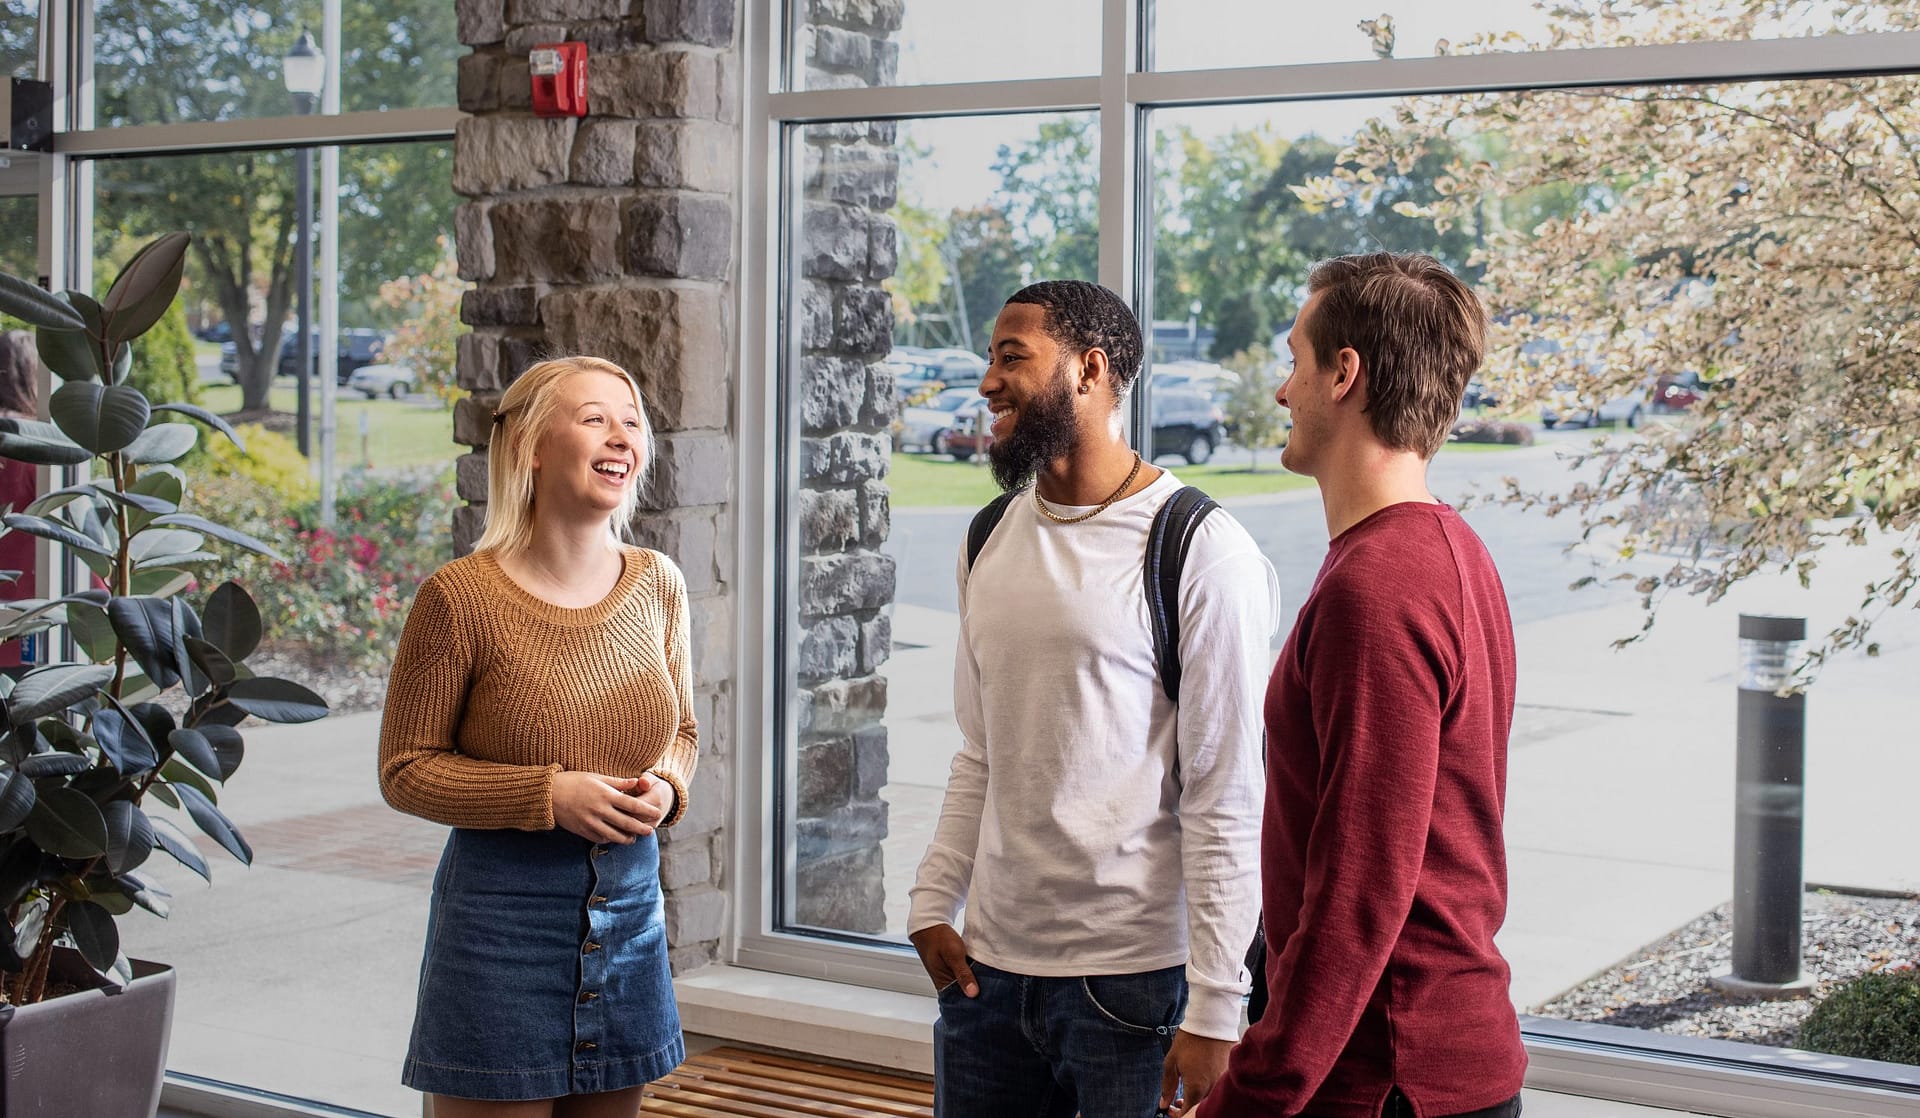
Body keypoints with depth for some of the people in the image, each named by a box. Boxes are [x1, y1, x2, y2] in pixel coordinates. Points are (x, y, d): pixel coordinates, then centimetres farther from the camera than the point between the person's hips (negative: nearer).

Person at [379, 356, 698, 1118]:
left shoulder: (657, 584, 3)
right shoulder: (462, 596, -12)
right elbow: (404, 770, -7)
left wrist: (666, 788, -7)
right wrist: (549, 796, -18)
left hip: (629, 903, 5)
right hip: (502, 906, -5)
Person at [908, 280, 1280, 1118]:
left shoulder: (1201, 553, -11)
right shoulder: (992, 539, 10)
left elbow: (1226, 800, -12)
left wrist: (1214, 1012, -14)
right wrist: (932, 902, 5)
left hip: (1136, 982, -6)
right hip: (989, 964, 6)